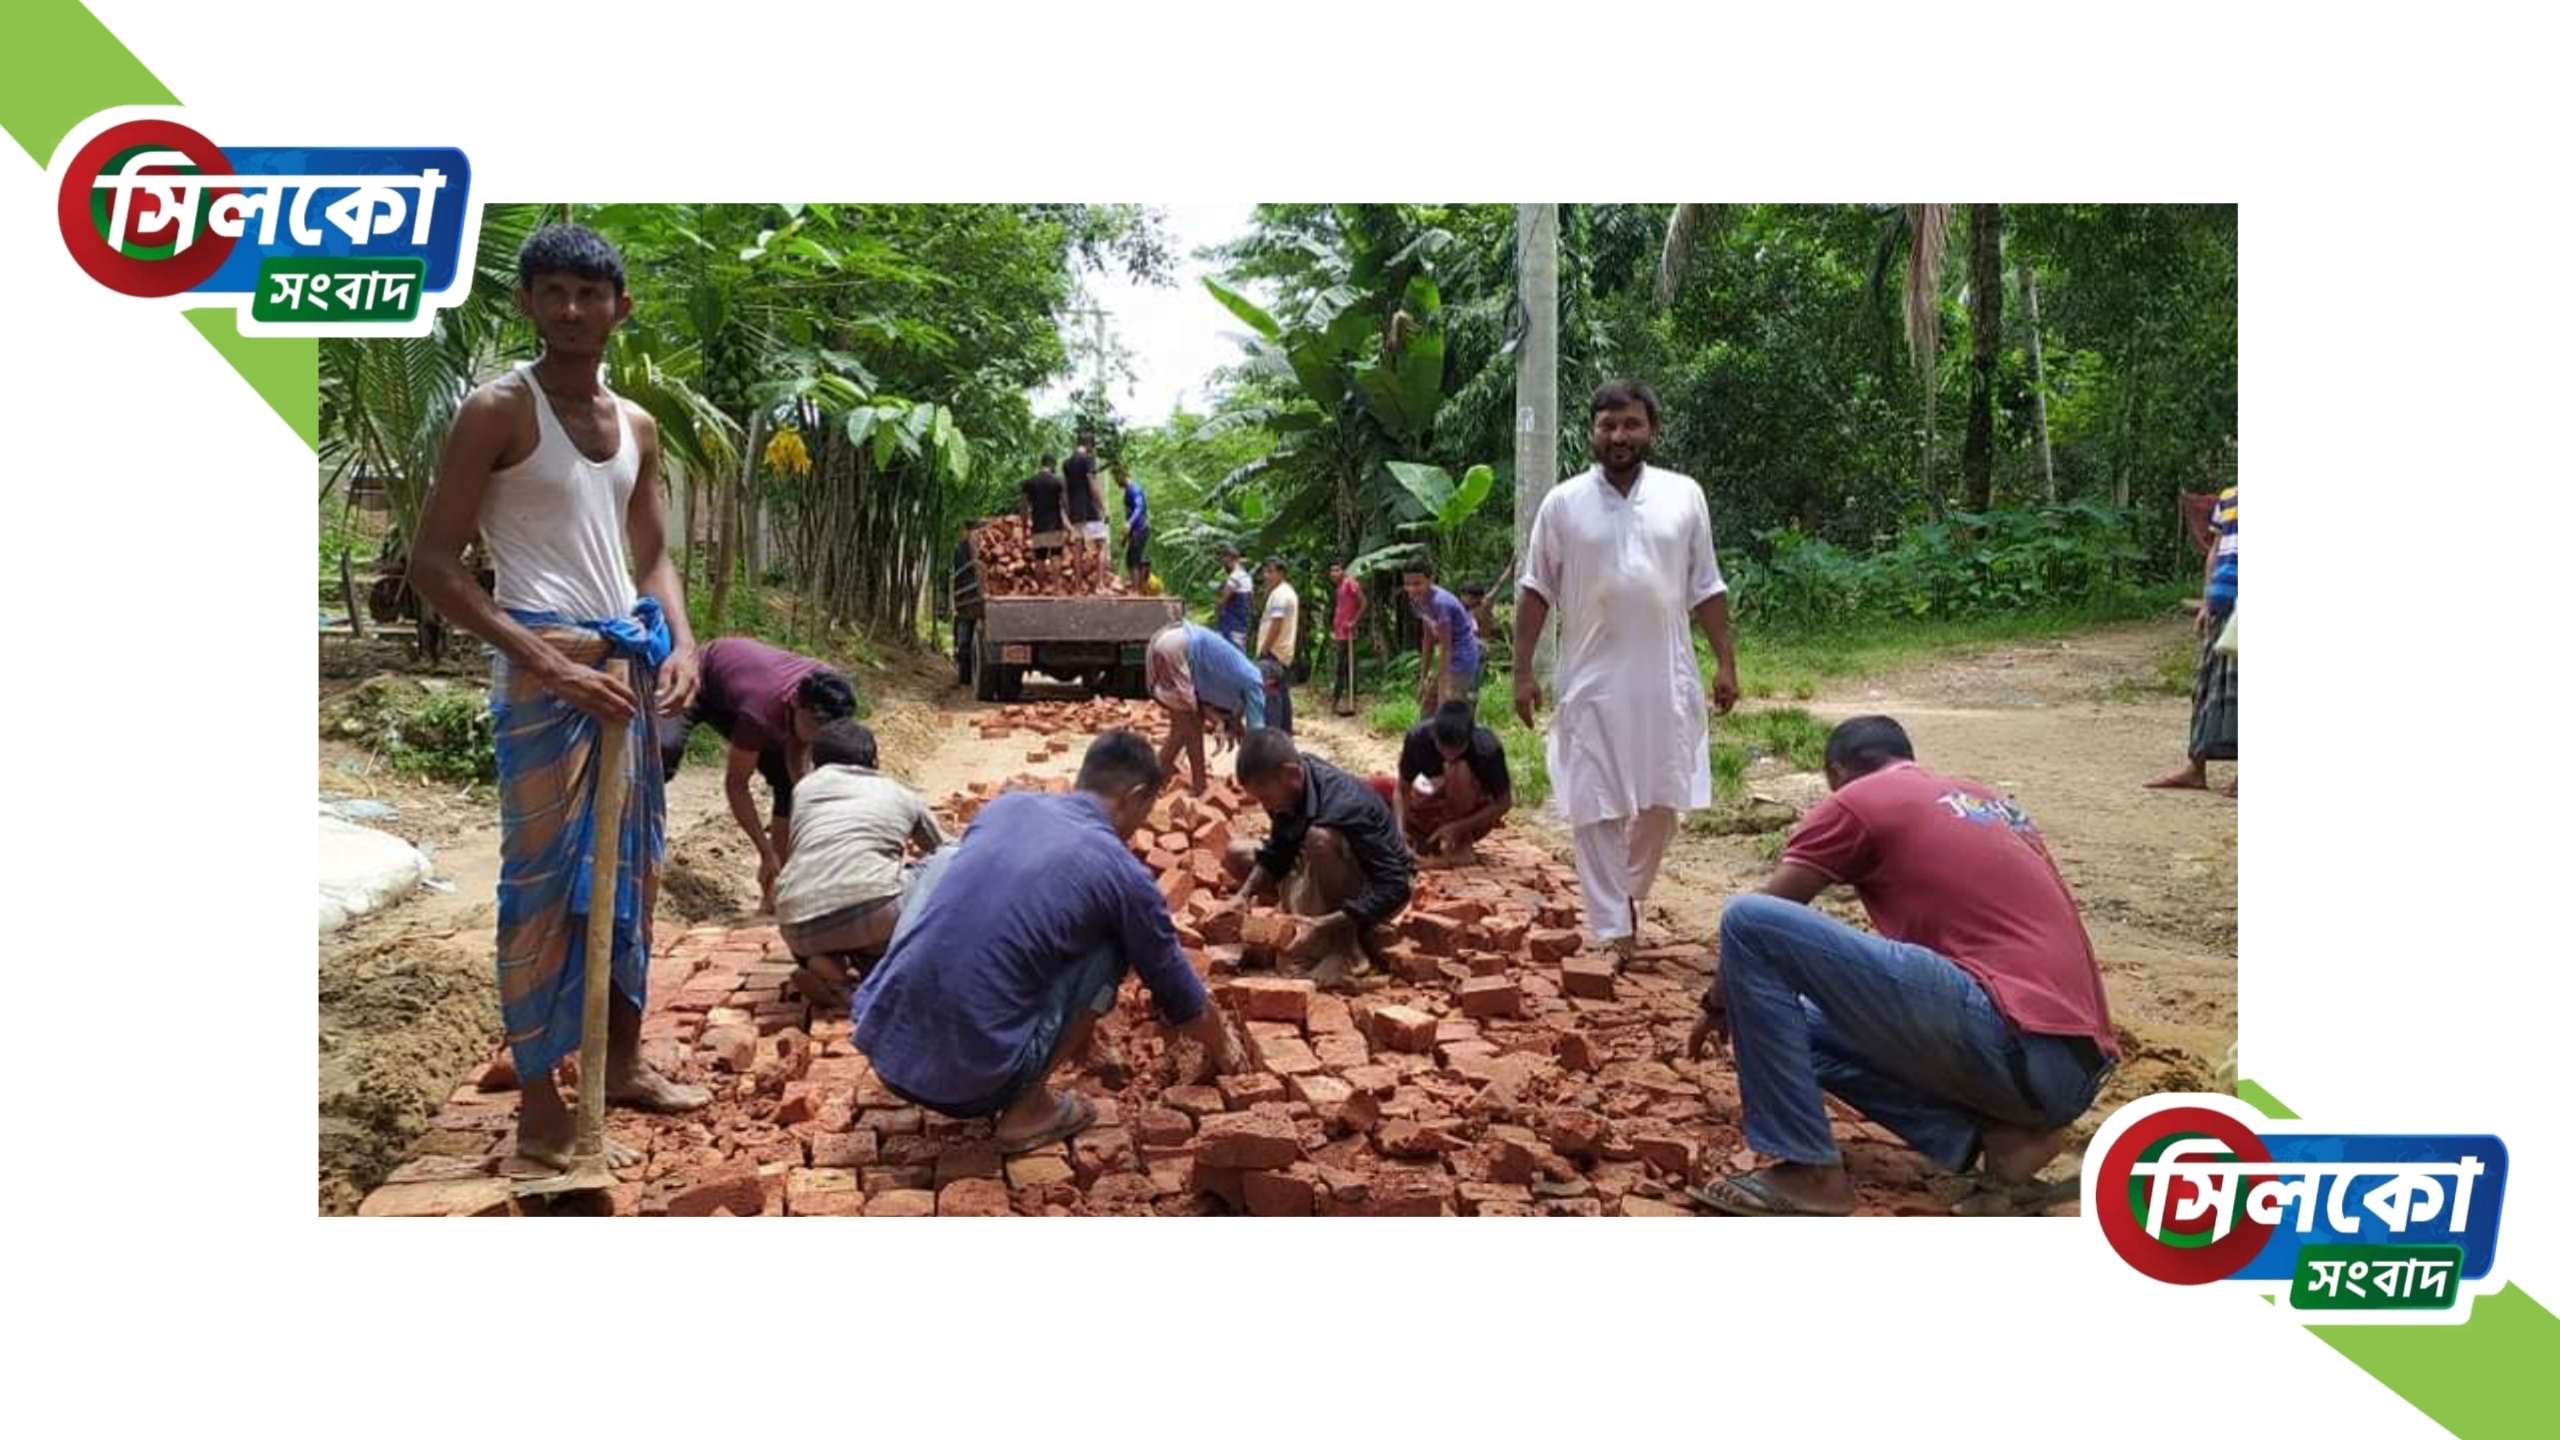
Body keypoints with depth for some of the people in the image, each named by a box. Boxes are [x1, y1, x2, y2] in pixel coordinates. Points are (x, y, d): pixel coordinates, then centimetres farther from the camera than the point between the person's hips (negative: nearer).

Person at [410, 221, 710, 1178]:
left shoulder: (636, 426, 13)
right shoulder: (498, 411, -8)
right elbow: (432, 564, -11)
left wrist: (681, 644, -1)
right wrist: (548, 663, -18)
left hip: (630, 665, 7)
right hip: (546, 670, -7)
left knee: (631, 872, 14)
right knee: (544, 881, -5)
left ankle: (621, 1064, 28)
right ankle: (541, 1113, 2)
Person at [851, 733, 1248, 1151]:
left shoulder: (1005, 805, 13)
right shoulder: (1125, 876, -1)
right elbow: (1181, 998, 15)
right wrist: (1222, 1048, 38)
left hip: (879, 1036, 5)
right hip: (969, 1076, -4)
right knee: (1110, 950, 12)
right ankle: (1028, 1108, 11)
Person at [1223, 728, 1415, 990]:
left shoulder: (1345, 807, -34)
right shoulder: (1290, 788, -11)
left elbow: (1396, 888, -36)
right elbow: (1277, 852, 3)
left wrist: (1329, 925, -41)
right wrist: (1245, 893, -14)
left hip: (1375, 893, -8)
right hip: (1335, 884, 8)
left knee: (1320, 838, -36)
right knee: (1237, 855, 6)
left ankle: (1347, 948, -18)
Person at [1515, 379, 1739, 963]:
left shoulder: (1684, 495, 3)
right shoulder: (1563, 503, 0)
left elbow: (1706, 589, 8)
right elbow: (1537, 590, 4)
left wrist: (1725, 662, 2)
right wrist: (1522, 669, -1)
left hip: (1665, 679, 2)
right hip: (1591, 682, -1)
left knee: (1662, 802, 7)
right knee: (1596, 809, -2)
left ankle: (1628, 894, 32)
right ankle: (1613, 930, 4)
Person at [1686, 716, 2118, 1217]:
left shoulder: (1857, 799, 6)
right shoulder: (1994, 802, 27)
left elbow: (1754, 921, 10)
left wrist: (1718, 1005, 29)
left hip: (2010, 1043, -9)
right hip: (2074, 1070, 9)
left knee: (1751, 924, -6)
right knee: (1812, 1026, 25)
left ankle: (1808, 1171, -5)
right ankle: (1999, 1130, 6)